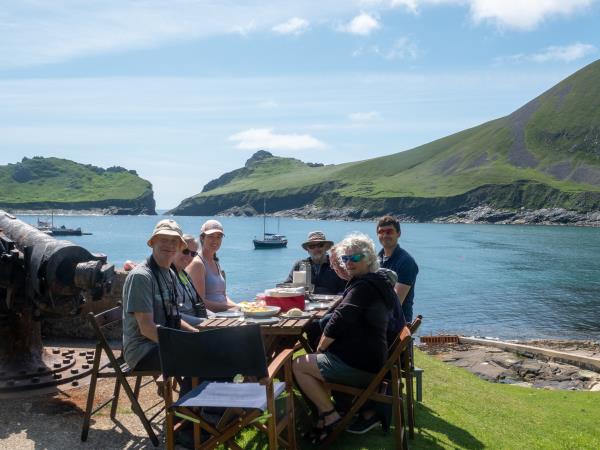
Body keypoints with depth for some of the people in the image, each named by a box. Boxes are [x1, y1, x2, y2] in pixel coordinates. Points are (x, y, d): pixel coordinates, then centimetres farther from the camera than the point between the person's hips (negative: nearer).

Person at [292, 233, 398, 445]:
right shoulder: (375, 283, 15)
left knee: (298, 365, 1)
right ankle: (324, 418, 20)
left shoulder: (363, 286, -17)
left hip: (357, 366, -11)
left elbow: (339, 321, -23)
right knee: (311, 363, 25)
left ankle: (330, 415, 4)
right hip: (370, 362, 11)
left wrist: (320, 347, -8)